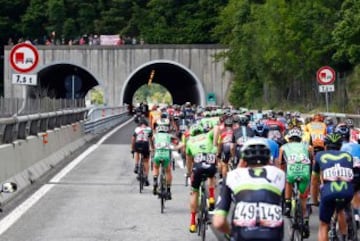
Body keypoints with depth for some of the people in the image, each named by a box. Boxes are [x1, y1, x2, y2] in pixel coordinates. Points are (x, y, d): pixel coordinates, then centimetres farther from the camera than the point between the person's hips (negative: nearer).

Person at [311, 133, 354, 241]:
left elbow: (314, 182, 33)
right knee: (340, 210, 37)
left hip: (329, 192, -2)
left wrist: (315, 201, 47)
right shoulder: (348, 156, 28)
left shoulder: (320, 156, 25)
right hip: (348, 192, 2)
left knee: (323, 226, 15)